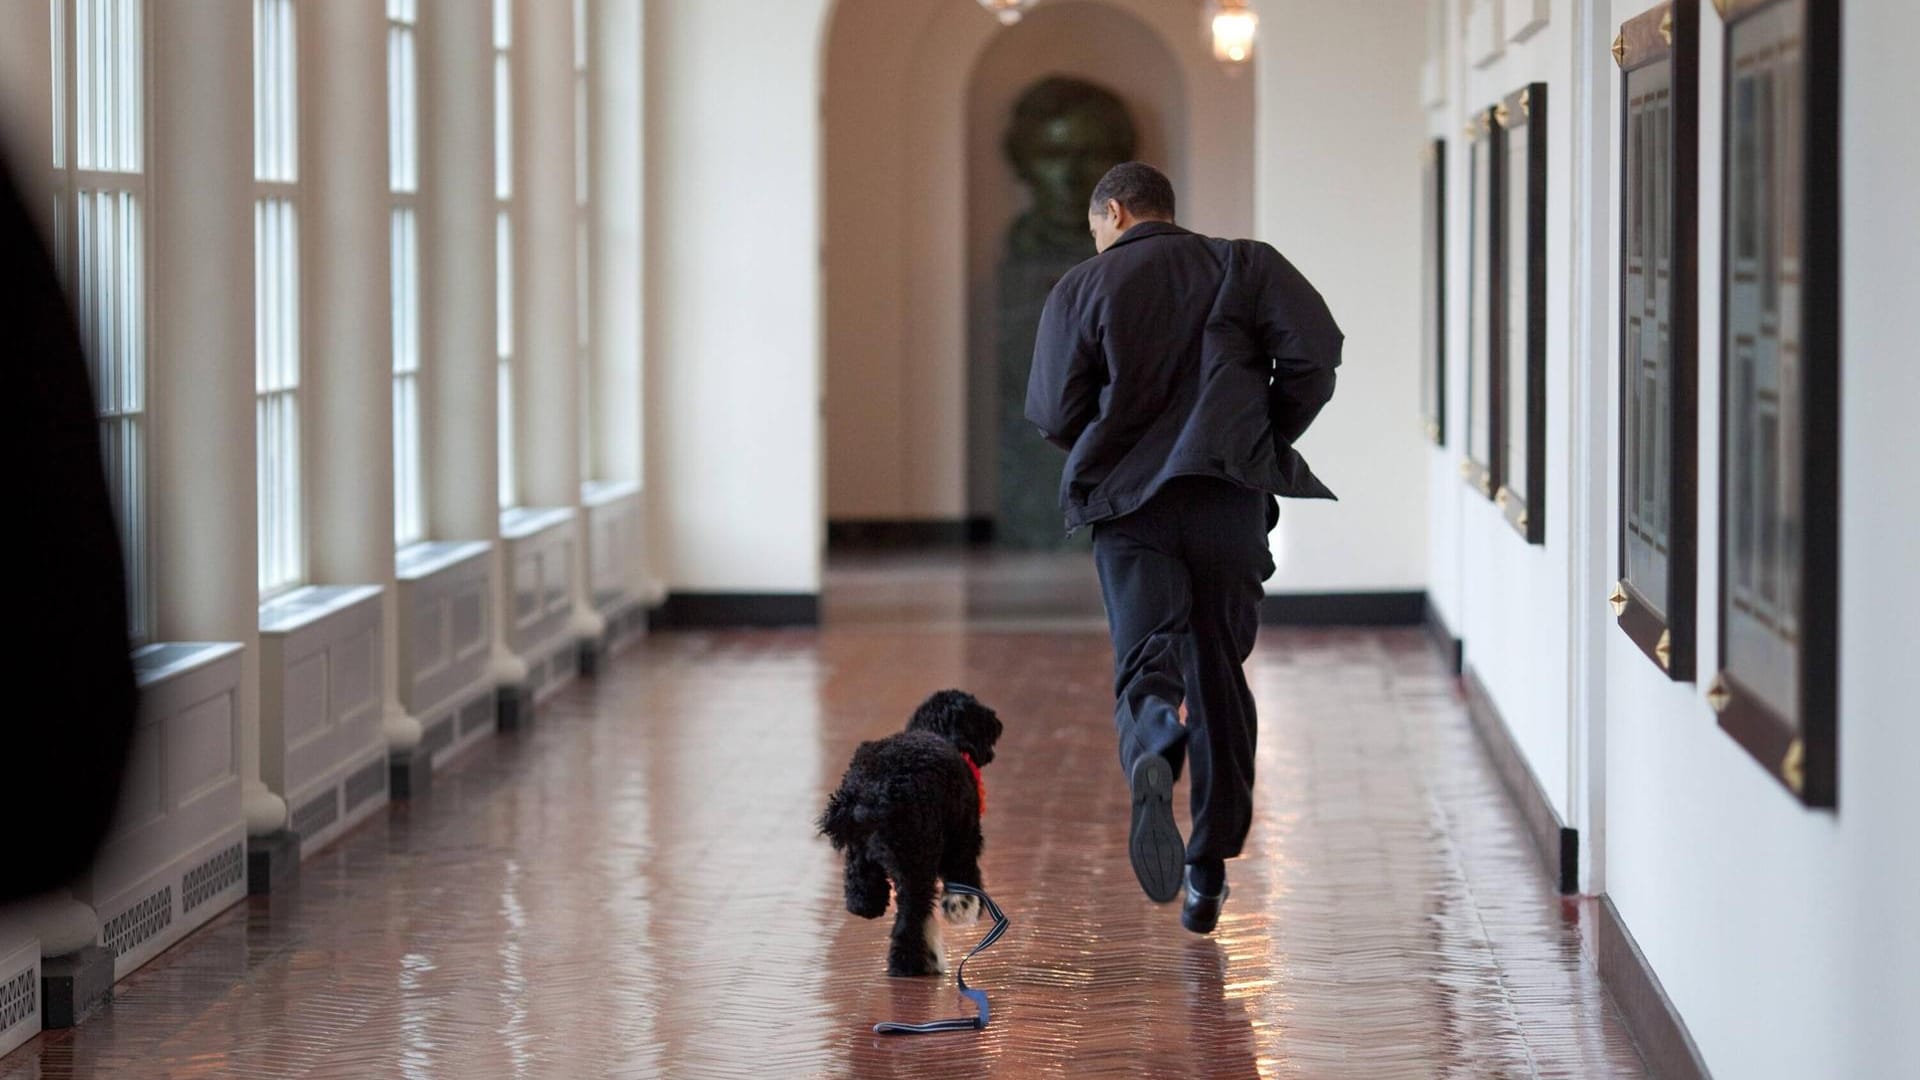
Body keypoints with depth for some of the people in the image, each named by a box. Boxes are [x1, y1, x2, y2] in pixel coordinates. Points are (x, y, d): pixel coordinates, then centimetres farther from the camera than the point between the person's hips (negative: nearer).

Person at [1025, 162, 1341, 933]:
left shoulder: (1082, 288, 7)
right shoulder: (1243, 266, 9)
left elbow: (1053, 415, 2)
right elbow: (1315, 352, -5)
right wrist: (1269, 441, 8)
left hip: (1127, 503, -1)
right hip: (1230, 495, 1)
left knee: (1145, 659, -6)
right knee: (1219, 676, 11)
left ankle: (1150, 762, -43)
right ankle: (1209, 876, 14)